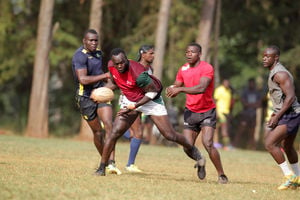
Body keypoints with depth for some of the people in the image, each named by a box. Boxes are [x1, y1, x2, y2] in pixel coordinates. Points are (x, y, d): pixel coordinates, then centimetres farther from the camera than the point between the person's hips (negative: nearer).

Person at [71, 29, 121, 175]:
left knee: (109, 125, -15)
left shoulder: (98, 53, 10)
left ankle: (111, 163, -23)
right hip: (85, 97, -5)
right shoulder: (80, 56, -16)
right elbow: (83, 79, -28)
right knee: (97, 131, 2)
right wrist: (104, 76, -25)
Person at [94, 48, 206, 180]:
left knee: (170, 135, -5)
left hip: (150, 100, -5)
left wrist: (133, 107, -24)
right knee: (115, 133, -8)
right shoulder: (111, 66, -14)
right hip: (130, 100, 5)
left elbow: (152, 92, -22)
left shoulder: (138, 73, -34)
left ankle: (192, 150, 23)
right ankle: (102, 168, 0)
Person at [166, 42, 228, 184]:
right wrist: (172, 90, -11)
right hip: (190, 111, 5)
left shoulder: (207, 68, -15)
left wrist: (180, 89, -32)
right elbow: (176, 87, 14)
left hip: (207, 112, -5)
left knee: (208, 144, -20)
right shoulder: (183, 69, 5)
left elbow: (201, 88, -30)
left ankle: (221, 175, -8)